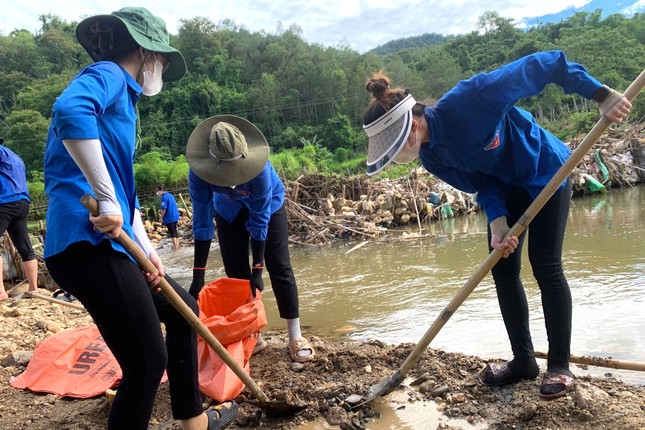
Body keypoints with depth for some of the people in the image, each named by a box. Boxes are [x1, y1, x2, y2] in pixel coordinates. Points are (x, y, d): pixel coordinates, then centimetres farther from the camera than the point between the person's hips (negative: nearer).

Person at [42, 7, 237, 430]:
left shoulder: (123, 97, 23)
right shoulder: (106, 74, -4)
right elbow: (70, 111, -30)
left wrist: (146, 249, 14)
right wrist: (107, 201, -27)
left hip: (110, 243, 10)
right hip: (88, 243, -10)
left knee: (182, 310, 21)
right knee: (148, 362, -5)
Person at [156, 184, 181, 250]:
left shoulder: (164, 197, -16)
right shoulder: (170, 195, 10)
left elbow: (164, 209, -21)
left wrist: (161, 217, -11)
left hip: (169, 218, -8)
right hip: (175, 217, 8)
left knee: (172, 233, 1)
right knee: (175, 231, 17)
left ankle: (175, 246, 6)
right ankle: (177, 245, 23)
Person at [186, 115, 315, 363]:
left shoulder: (259, 165, -40)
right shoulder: (198, 170, -33)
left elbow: (259, 220, -33)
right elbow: (202, 222, -27)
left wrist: (257, 269, -29)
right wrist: (198, 275, -28)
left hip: (268, 205, -2)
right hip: (229, 210, 3)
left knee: (279, 268, -7)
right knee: (236, 272, 0)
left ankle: (296, 337, 0)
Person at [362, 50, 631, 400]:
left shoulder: (467, 99, -36)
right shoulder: (431, 158, -15)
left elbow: (542, 65, -28)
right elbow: (482, 185, -9)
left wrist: (602, 95, -24)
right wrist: (498, 225, -26)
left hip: (546, 171, -6)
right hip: (505, 186, 6)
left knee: (545, 266, -8)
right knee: (503, 269, 2)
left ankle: (560, 366, 6)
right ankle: (523, 360, 16)